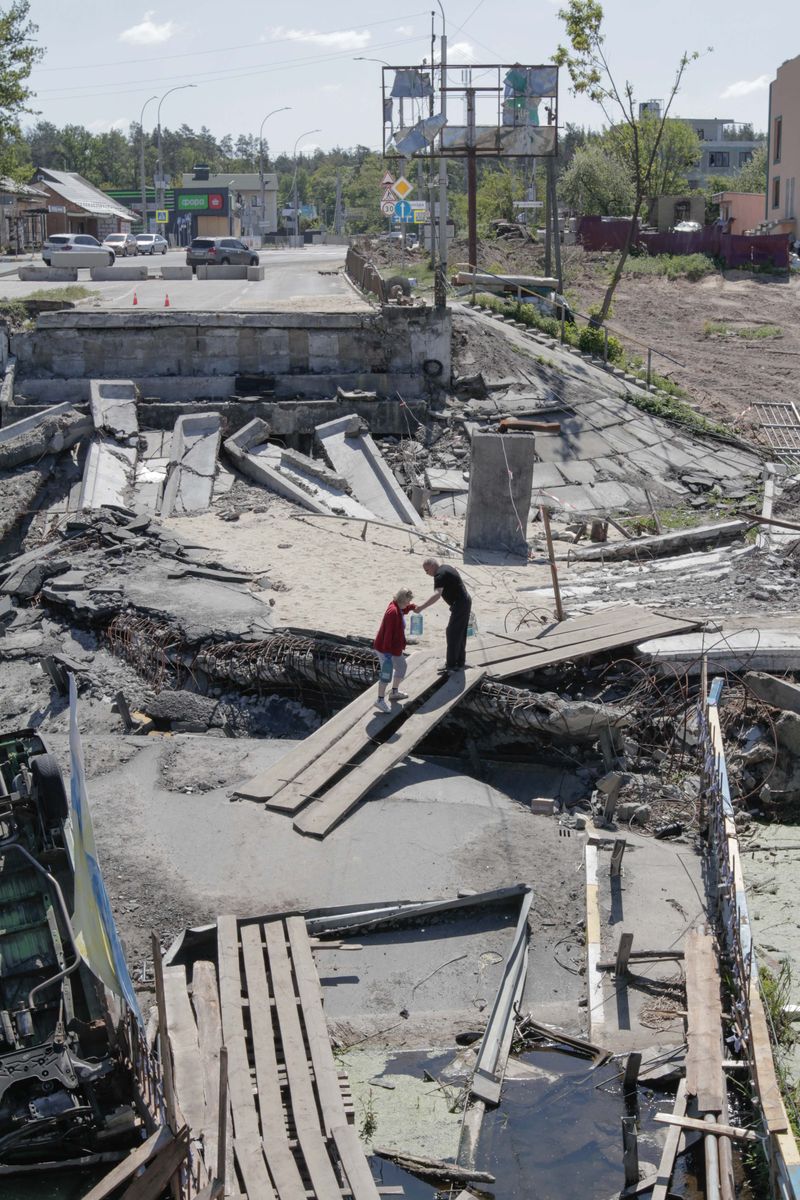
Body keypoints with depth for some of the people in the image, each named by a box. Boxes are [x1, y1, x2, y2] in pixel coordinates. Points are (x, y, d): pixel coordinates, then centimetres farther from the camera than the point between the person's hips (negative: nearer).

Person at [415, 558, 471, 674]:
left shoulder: (440, 575, -19)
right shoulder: (446, 568, 13)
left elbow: (437, 595, -33)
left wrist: (422, 607, -37)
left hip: (460, 604, -10)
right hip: (465, 601, 10)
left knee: (452, 634, -5)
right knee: (460, 634, 16)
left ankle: (451, 665, -2)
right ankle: (460, 663, 24)